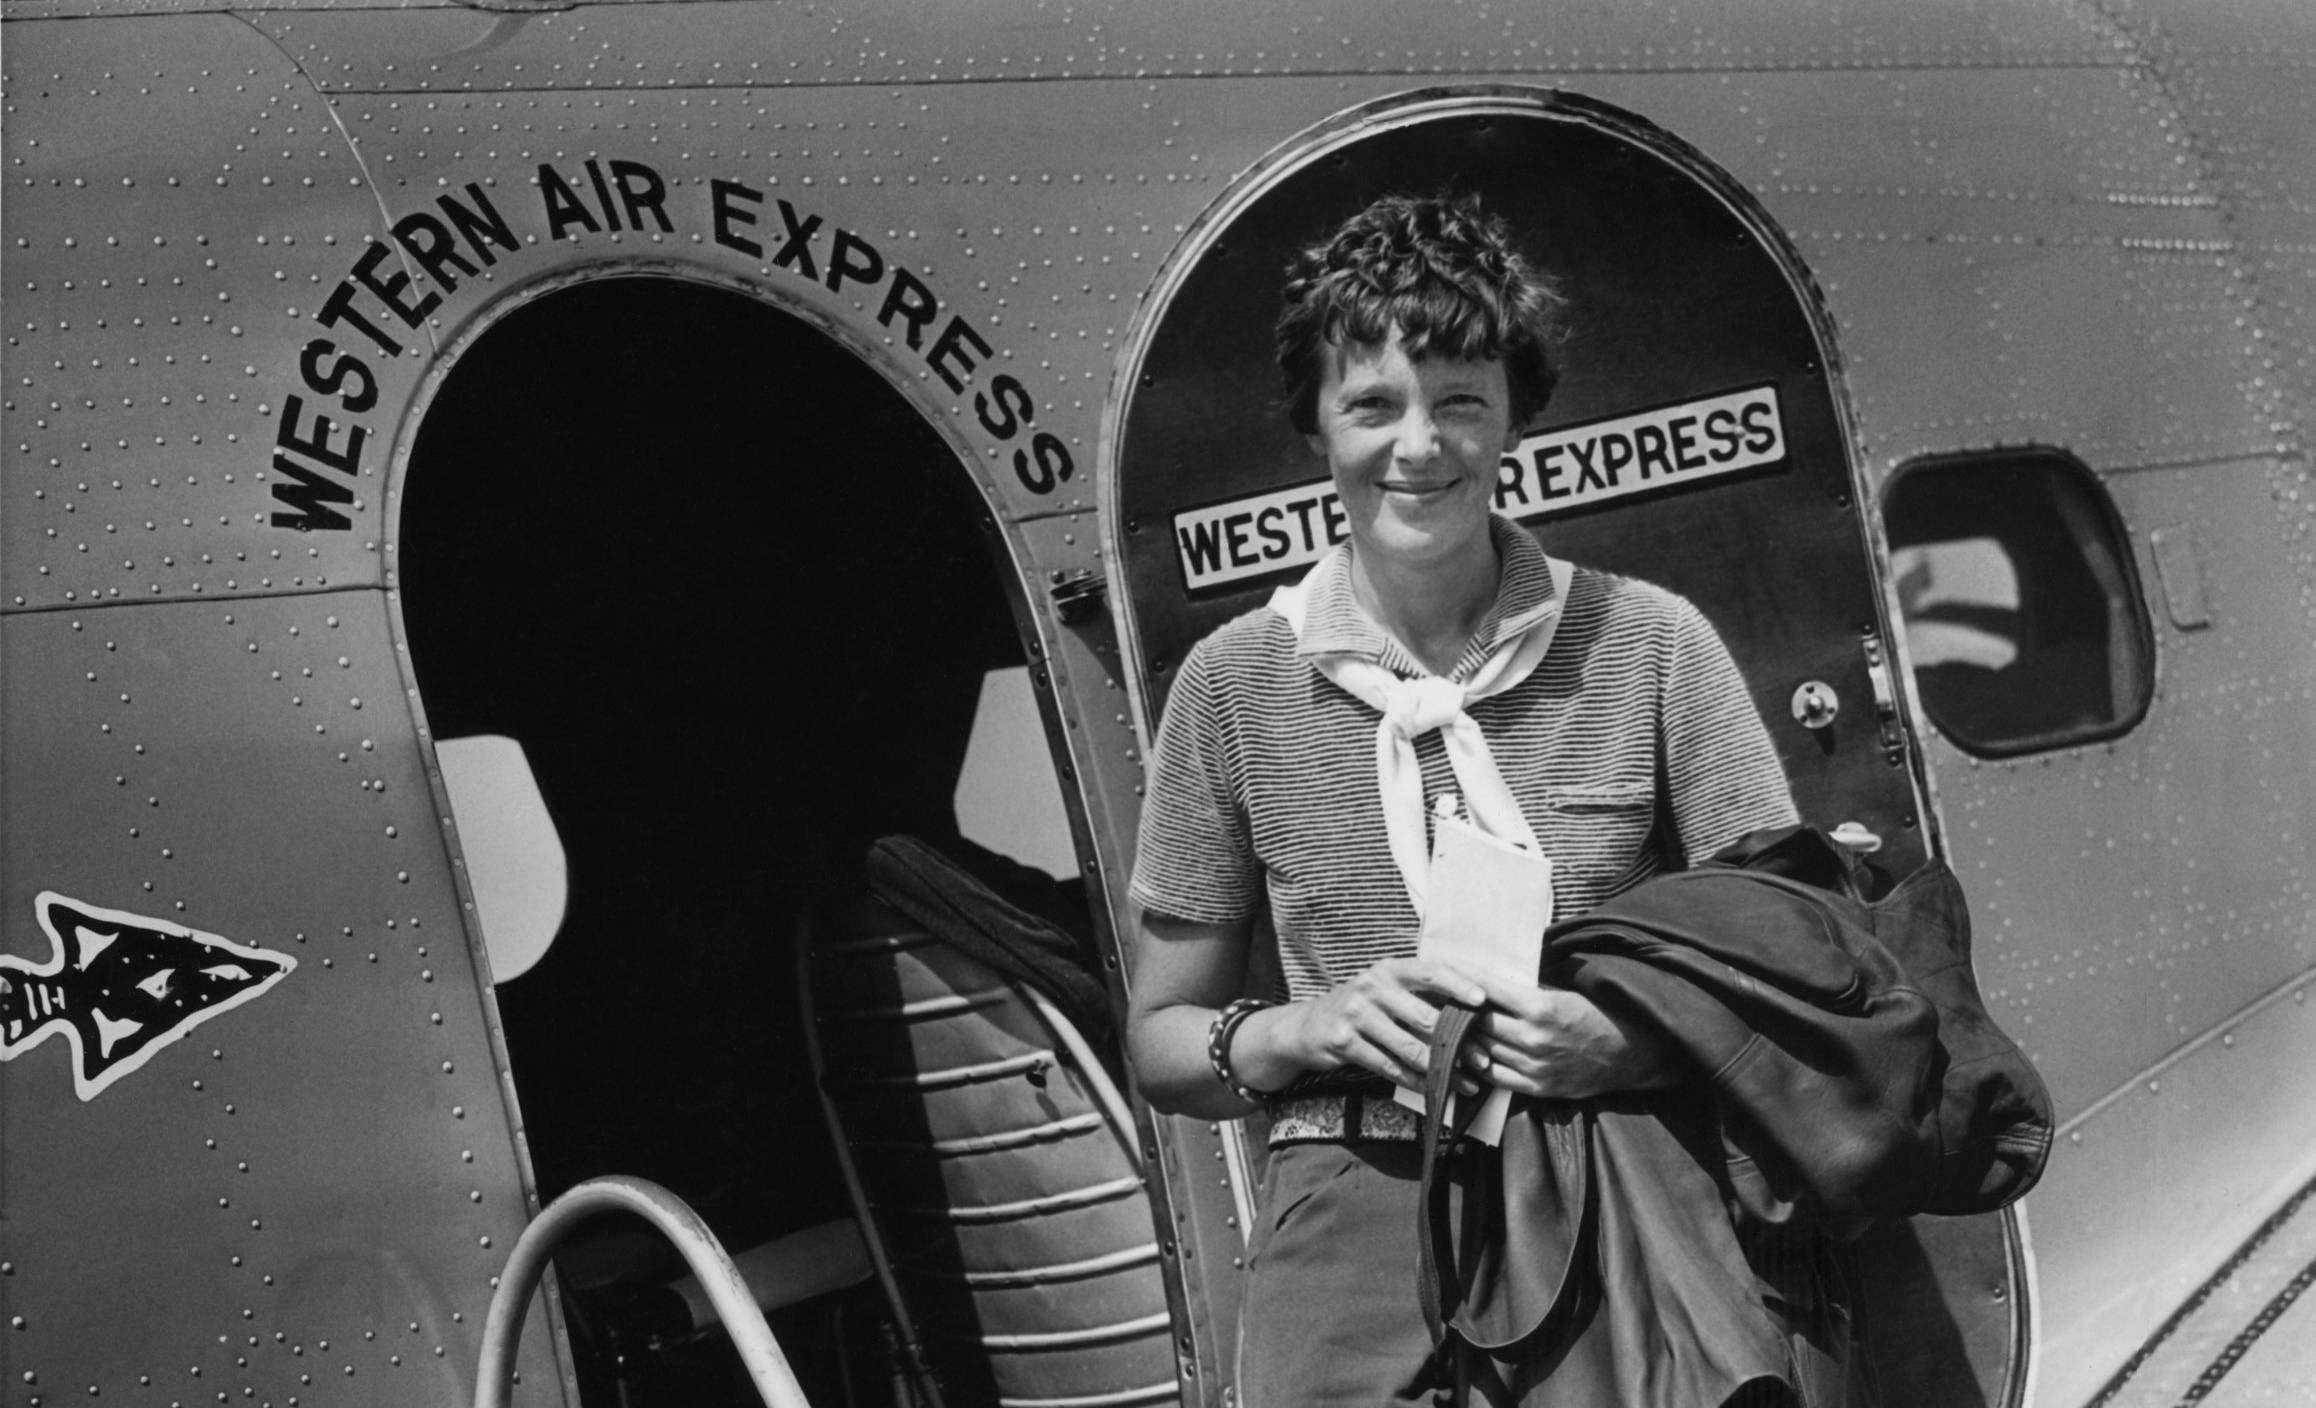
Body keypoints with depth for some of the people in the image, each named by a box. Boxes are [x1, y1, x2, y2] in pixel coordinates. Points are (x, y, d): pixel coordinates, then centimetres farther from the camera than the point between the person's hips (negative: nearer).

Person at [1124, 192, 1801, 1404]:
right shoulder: (1234, 683, 2)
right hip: (1352, 1251, 0)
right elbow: (1161, 1042, 8)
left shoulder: (1649, 645, 0)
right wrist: (1312, 1029, -11)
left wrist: (1627, 1039, -15)